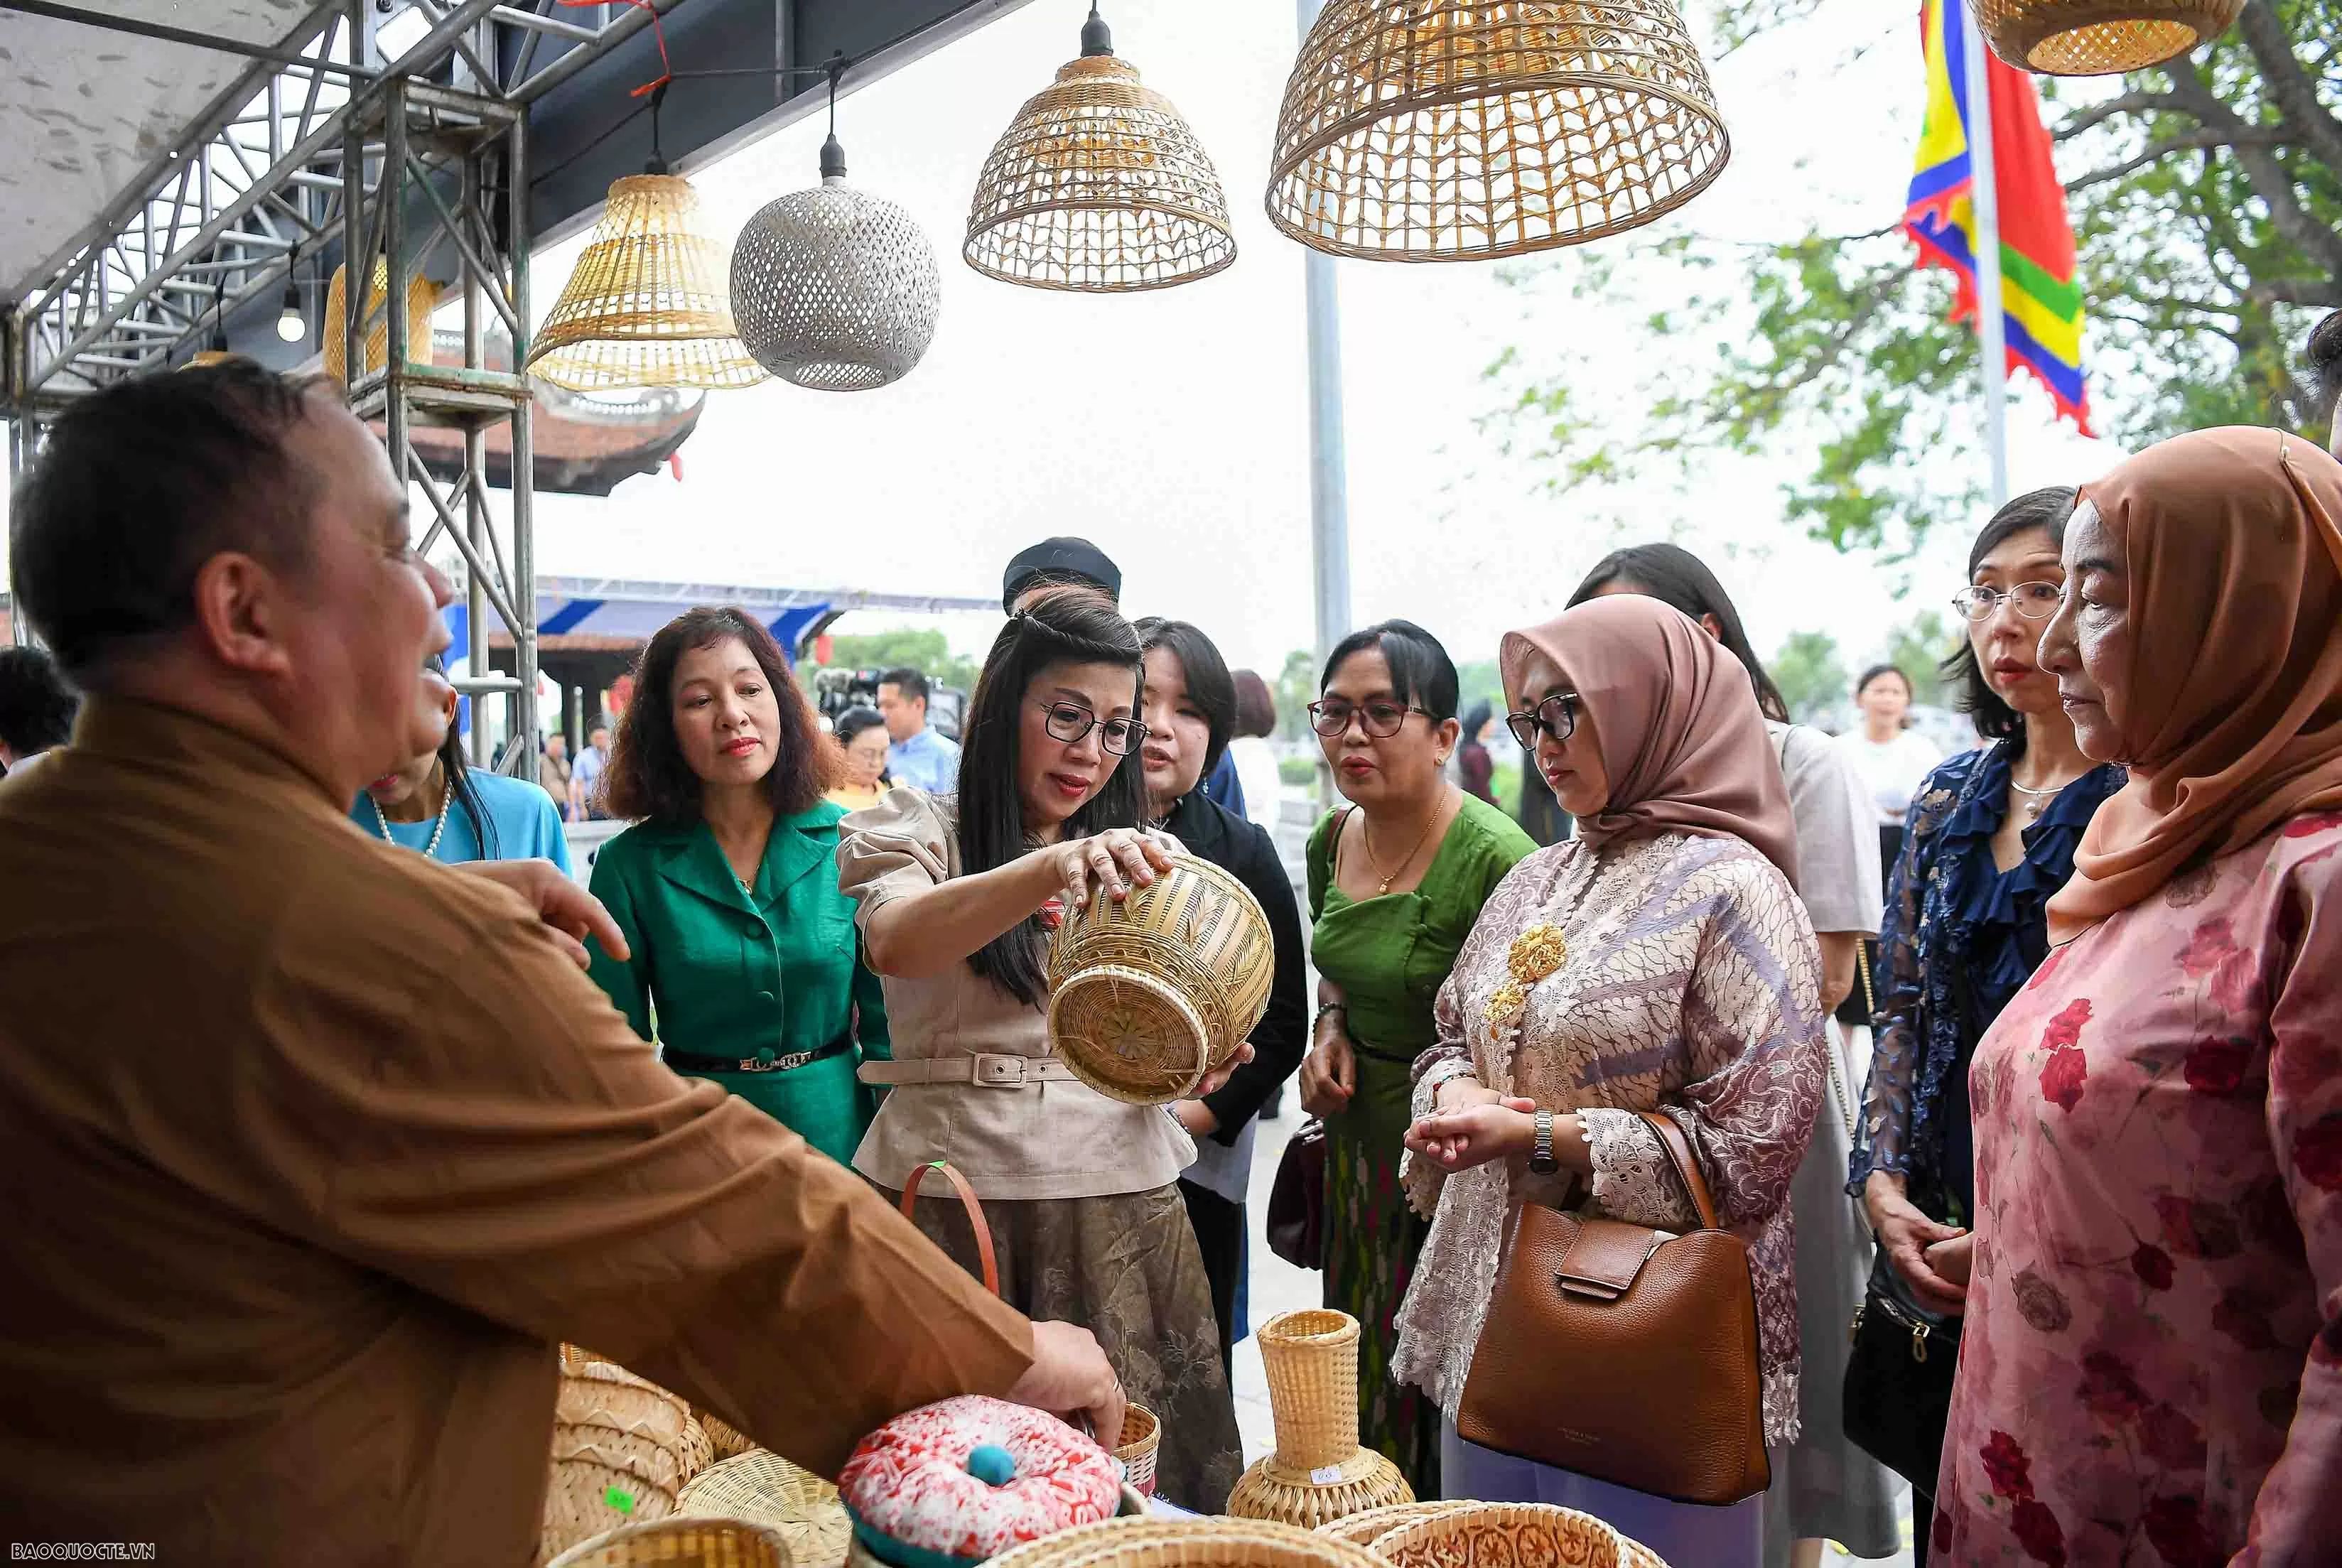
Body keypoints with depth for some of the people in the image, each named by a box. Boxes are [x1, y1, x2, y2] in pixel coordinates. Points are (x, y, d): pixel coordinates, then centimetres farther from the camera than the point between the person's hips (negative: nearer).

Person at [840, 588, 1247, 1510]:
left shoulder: (1135, 856, 15)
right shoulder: (919, 829, 0)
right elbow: (897, 942, -22)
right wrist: (1055, 867, -37)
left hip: (1116, 1186, 3)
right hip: (951, 1183, -3)